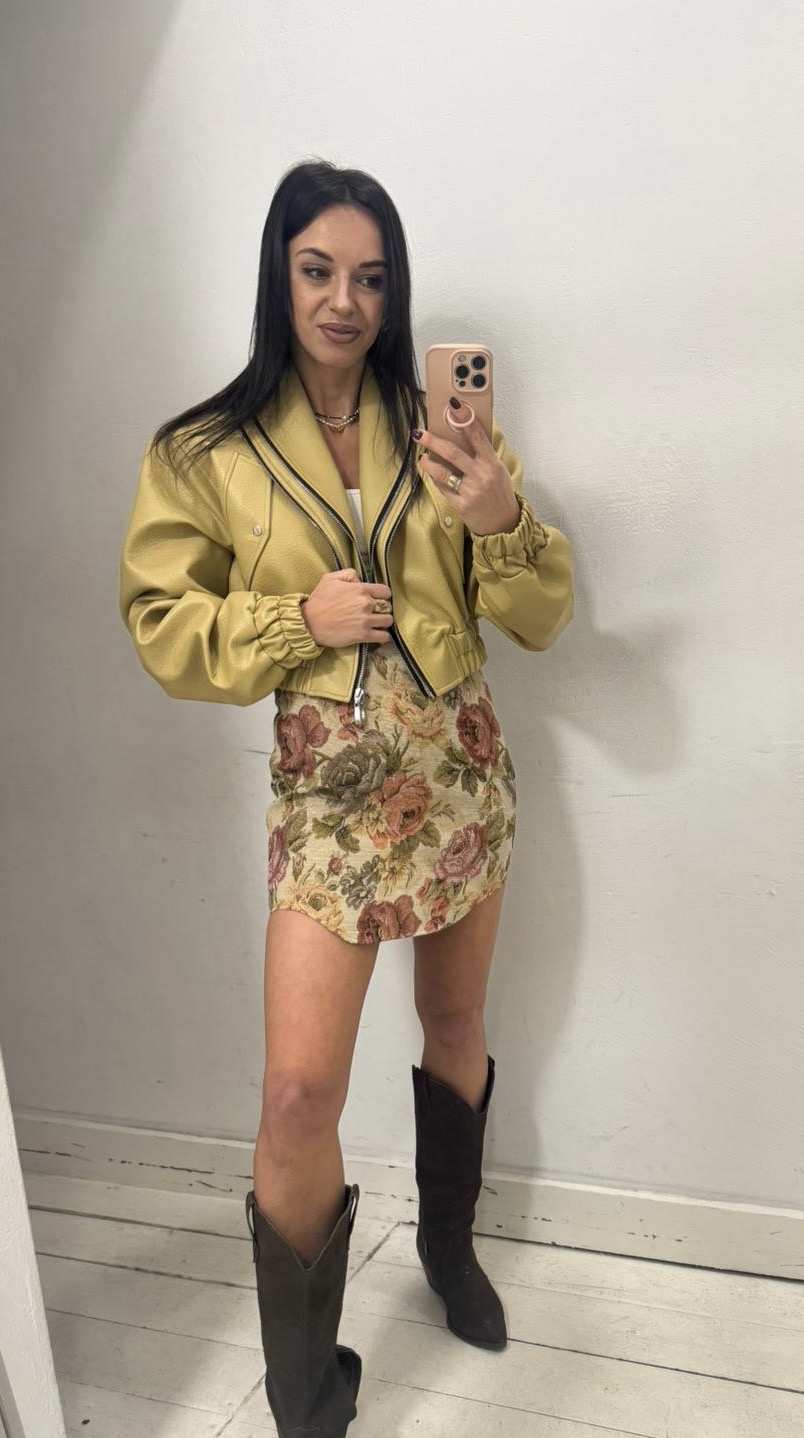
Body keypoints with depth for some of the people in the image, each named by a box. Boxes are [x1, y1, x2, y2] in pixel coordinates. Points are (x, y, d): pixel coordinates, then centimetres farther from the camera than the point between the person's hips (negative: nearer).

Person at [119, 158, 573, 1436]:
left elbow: (541, 619, -1)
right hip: (328, 790, -2)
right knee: (300, 1090, -7)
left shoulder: (436, 428, 0)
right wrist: (297, 619, -16)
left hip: (462, 771, 3)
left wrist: (504, 524, -21)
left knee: (456, 1023, 19)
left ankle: (448, 1242, 48)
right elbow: (161, 627, -1)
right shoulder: (204, 455, -4)